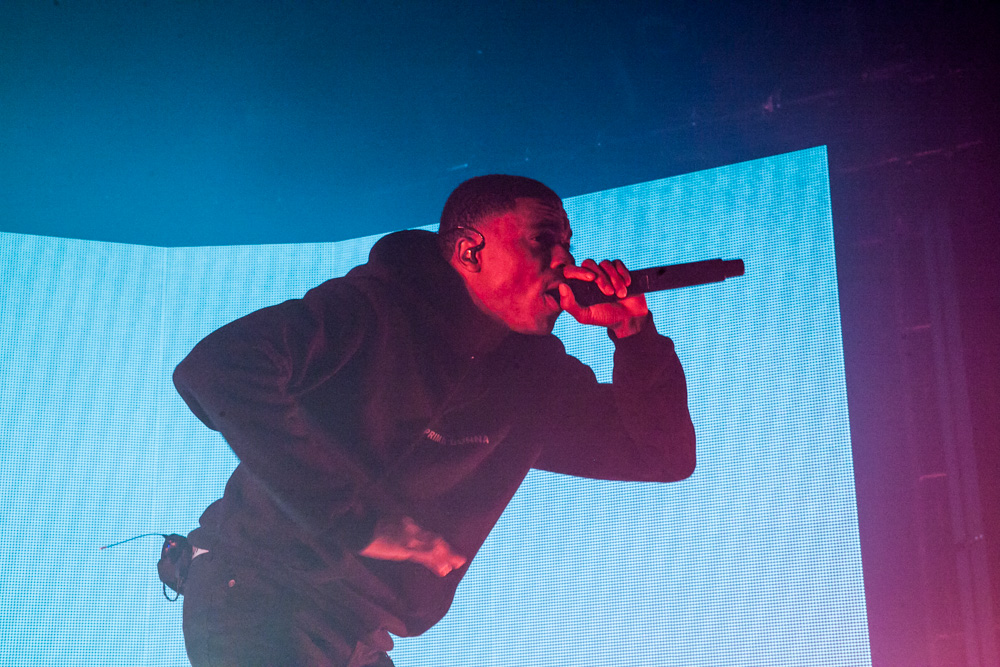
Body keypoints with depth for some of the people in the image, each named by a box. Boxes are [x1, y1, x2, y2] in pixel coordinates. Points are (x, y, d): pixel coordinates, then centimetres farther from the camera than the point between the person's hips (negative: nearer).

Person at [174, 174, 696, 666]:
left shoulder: (534, 375, 7)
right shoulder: (376, 310, -16)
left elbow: (664, 454, 8)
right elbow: (216, 367, -31)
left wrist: (632, 328, -8)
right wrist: (357, 520, -33)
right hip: (257, 604, -7)